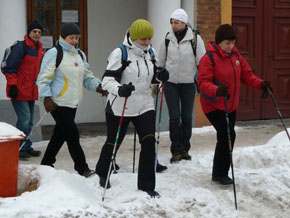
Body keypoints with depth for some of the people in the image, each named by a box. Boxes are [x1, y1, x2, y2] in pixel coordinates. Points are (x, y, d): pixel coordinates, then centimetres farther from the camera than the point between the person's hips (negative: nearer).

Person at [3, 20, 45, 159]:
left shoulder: (40, 49, 14)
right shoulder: (21, 47, -12)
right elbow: (10, 68, -15)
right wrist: (12, 85, -19)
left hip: (31, 92, 8)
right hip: (19, 91, -8)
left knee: (29, 120, 11)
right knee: (24, 118, -11)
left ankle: (26, 147, 19)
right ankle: (21, 147, -3)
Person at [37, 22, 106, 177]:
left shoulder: (80, 55, 16)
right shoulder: (54, 54, -9)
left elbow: (87, 77, 21)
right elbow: (44, 78, -11)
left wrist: (97, 86, 3)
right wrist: (47, 98, -20)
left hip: (73, 103, 8)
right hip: (58, 103, -8)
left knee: (60, 134, 13)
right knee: (72, 134, -8)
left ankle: (46, 164, 26)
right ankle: (82, 167, -1)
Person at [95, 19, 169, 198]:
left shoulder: (150, 53, 4)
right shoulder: (120, 53, -15)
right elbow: (107, 80, -18)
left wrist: (160, 76, -5)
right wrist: (119, 89, -39)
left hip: (145, 106, 4)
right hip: (120, 107, -4)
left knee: (149, 142, -10)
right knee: (113, 143, 13)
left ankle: (146, 185, 1)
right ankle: (103, 173, 42)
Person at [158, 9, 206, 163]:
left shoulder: (194, 38, -4)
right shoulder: (168, 39, 4)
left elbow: (202, 61, -2)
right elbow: (161, 62, 14)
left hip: (188, 83, -1)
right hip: (171, 83, 1)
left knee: (187, 117, 6)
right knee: (174, 117, -4)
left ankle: (185, 149, 19)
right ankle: (176, 151, 2)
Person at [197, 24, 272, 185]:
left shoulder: (236, 56, 6)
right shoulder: (209, 59, -17)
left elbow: (246, 75, 10)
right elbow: (203, 82, -23)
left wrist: (260, 84, -8)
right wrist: (217, 90, -42)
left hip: (231, 105, 8)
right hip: (213, 105, -8)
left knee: (225, 137, 14)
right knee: (227, 135, -17)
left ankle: (219, 174, 28)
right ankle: (220, 174, -3)